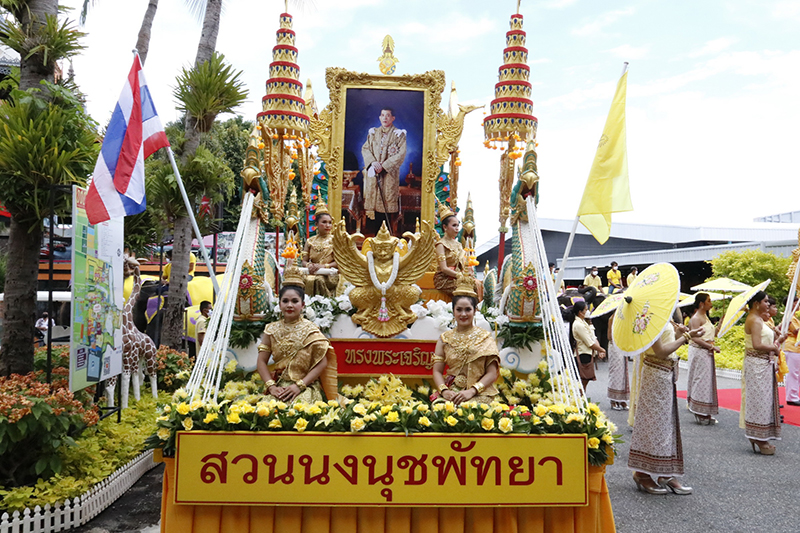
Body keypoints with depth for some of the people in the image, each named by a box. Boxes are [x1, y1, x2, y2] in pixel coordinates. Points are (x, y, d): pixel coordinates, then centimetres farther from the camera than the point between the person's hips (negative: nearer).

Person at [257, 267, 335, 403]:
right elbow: (261, 361, 5)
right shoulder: (271, 330, 7)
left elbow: (322, 363, -7)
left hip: (306, 387, -2)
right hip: (279, 386, 3)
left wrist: (299, 385, -15)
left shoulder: (310, 330, -3)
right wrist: (271, 386, -10)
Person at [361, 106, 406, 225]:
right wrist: (373, 162, -11)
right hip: (373, 172, 3)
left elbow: (401, 154, -7)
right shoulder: (373, 133, 13)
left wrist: (384, 166, -14)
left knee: (388, 197, -6)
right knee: (372, 196, 1)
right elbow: (365, 148, 8)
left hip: (389, 172, -3)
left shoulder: (399, 134, 1)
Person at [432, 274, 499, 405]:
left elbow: (492, 373, -1)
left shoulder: (486, 338, 5)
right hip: (451, 392, 2)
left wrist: (472, 391, -14)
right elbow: (437, 371, 7)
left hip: (479, 394, -2)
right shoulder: (445, 338, 12)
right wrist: (444, 390, -13)